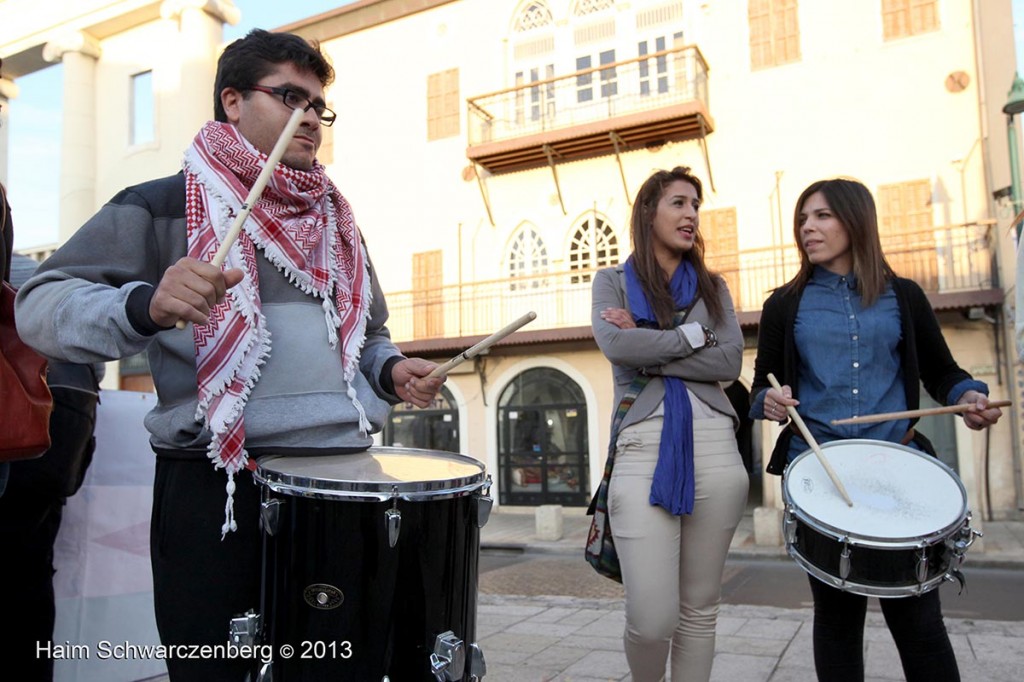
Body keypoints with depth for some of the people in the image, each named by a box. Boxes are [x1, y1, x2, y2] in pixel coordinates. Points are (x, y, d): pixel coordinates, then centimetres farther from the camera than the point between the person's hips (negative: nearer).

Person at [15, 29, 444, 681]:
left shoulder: (337, 221, 18)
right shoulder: (165, 205, 0)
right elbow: (42, 305, -7)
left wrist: (393, 371, 4)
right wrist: (147, 305, -28)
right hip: (217, 484, -5)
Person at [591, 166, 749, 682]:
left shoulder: (712, 287, 17)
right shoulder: (612, 281, 11)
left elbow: (730, 363, 1)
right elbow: (616, 345, -9)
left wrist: (651, 353, -6)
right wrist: (691, 336, -2)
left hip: (713, 446, 3)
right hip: (643, 447, -3)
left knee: (699, 608, 8)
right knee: (653, 619, -8)